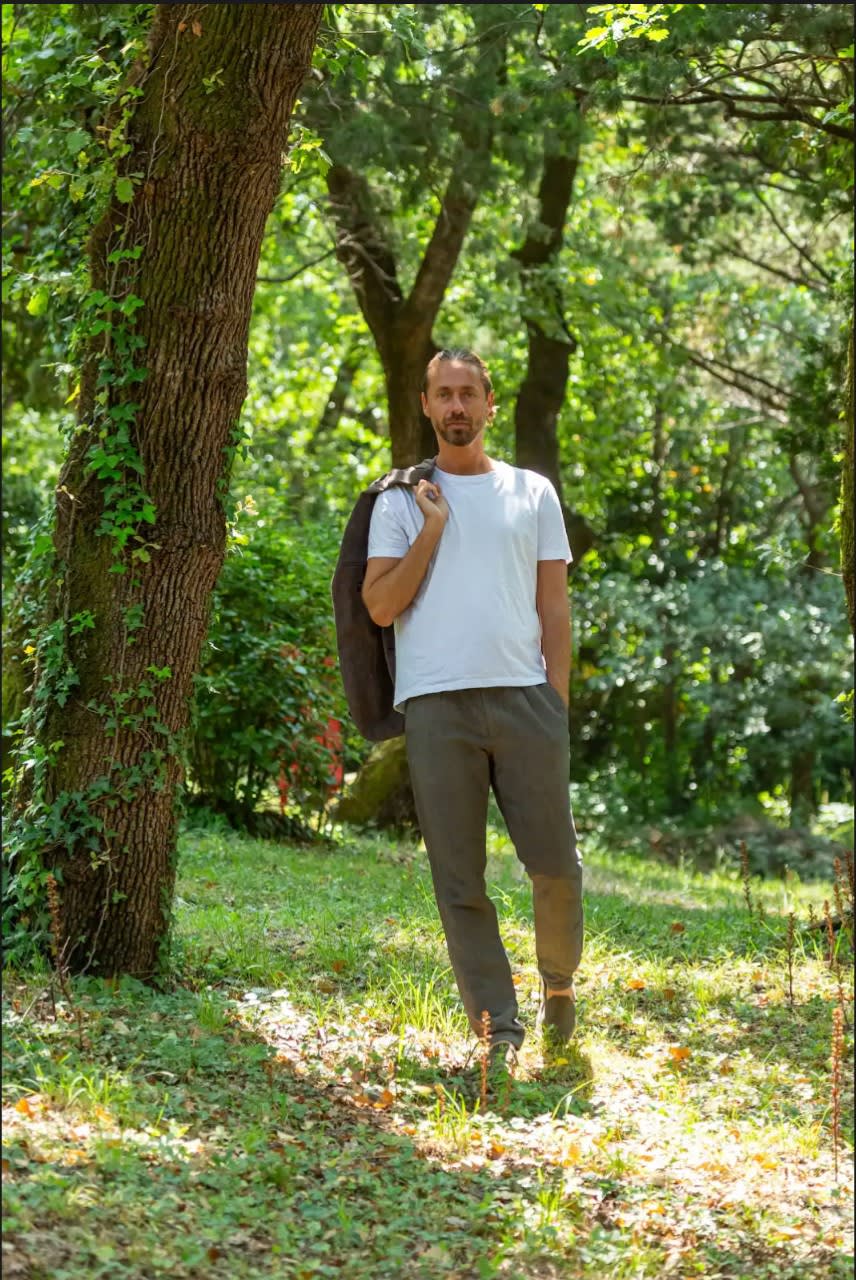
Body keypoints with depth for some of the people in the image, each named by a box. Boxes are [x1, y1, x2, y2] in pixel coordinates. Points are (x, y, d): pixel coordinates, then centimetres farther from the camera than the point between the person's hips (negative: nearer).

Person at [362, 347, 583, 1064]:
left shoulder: (532, 493, 14)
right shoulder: (402, 502, 11)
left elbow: (554, 607, 11)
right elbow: (380, 607, 2)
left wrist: (557, 707, 3)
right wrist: (431, 531, -4)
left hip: (524, 696, 1)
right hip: (436, 706, -1)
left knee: (556, 863, -1)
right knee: (459, 877, -2)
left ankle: (559, 982, 24)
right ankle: (497, 1026, 2)